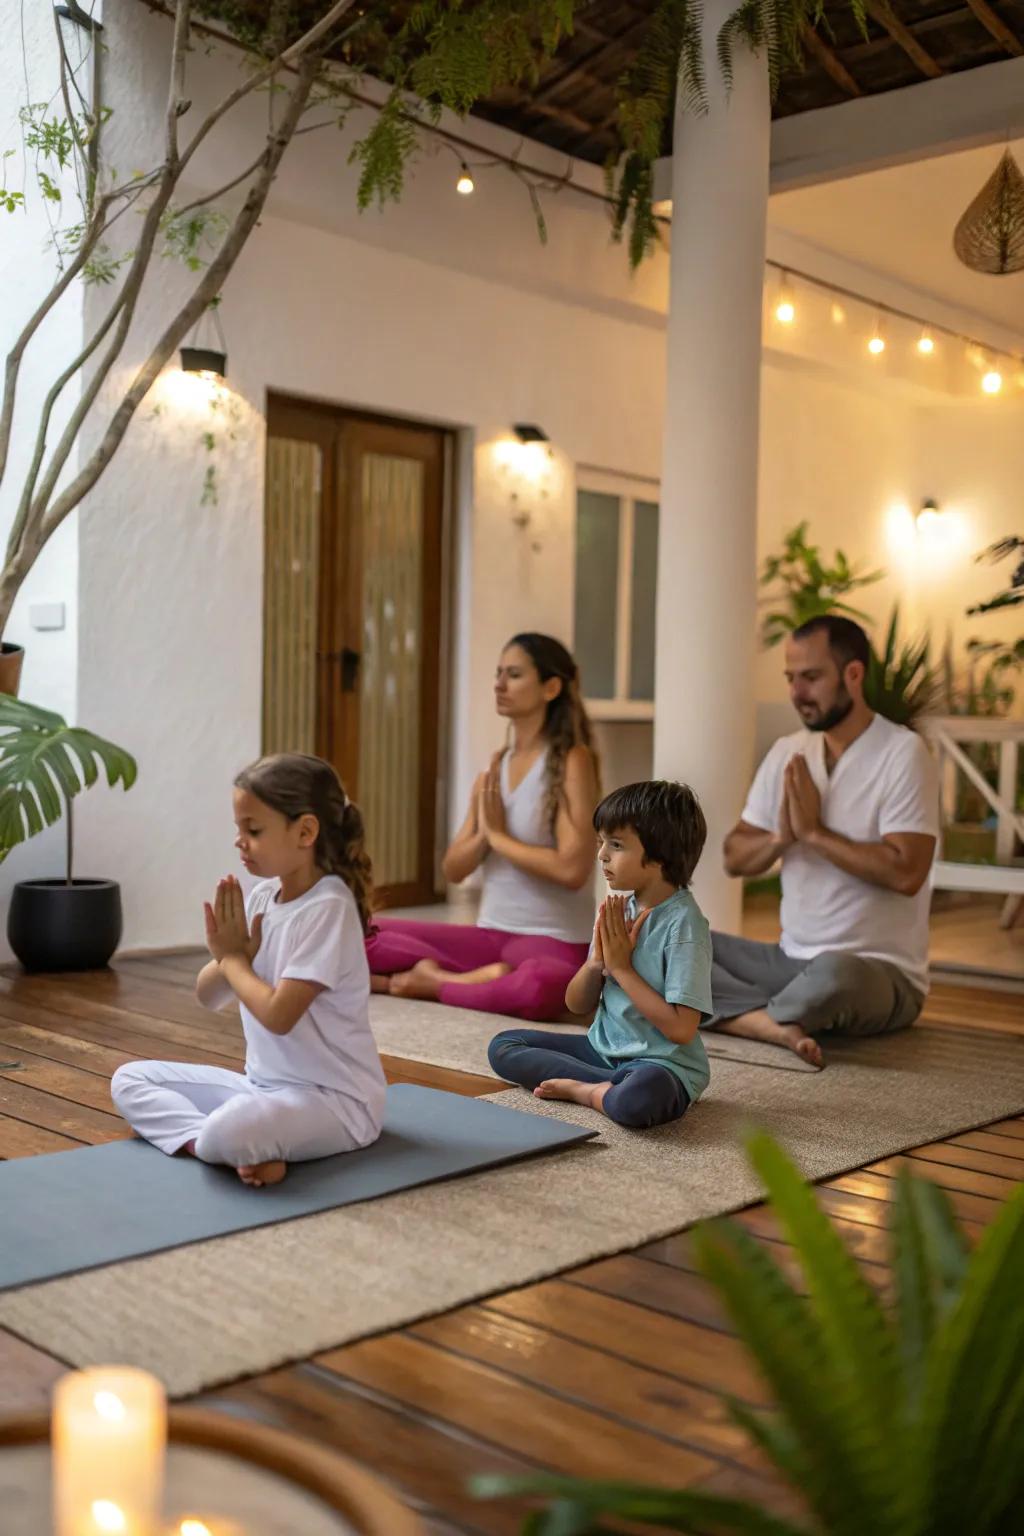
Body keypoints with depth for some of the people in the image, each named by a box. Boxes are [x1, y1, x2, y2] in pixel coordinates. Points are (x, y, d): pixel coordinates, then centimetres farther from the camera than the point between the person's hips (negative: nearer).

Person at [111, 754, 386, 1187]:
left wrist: (232, 957, -9)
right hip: (265, 1084, 9)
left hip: (335, 1098, -9)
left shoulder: (327, 907, -19)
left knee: (227, 1133, -38)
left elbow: (278, 1014, -24)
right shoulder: (261, 897, 4)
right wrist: (227, 954, -11)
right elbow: (208, 997, 10)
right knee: (130, 1079, 6)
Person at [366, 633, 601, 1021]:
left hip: (553, 940, -6)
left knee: (543, 986, -43)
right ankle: (480, 979, -16)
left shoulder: (571, 760, -9)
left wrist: (499, 836, -9)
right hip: (488, 934, 6)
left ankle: (434, 982, -17)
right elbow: (453, 869, 9)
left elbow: (571, 868, -20)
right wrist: (484, 834, -11)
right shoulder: (495, 768, 10)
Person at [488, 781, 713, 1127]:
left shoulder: (683, 922, -17)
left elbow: (681, 1029, -23)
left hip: (662, 1063, -8)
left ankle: (582, 1090, -8)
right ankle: (609, 1087, -8)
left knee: (638, 1098, -41)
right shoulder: (618, 910, 3)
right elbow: (577, 1004, 9)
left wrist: (621, 967, -17)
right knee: (503, 1046, 3)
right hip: (604, 1048, 8)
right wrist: (598, 960, -12)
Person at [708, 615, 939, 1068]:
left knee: (834, 972, -40)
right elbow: (734, 858, 8)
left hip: (882, 973, -6)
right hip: (789, 960, 6)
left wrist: (814, 831, -17)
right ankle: (780, 1027, -25)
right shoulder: (787, 752, 8)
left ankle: (741, 1013, -9)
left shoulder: (903, 753, -12)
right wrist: (779, 838, -13)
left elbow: (906, 873, -22)